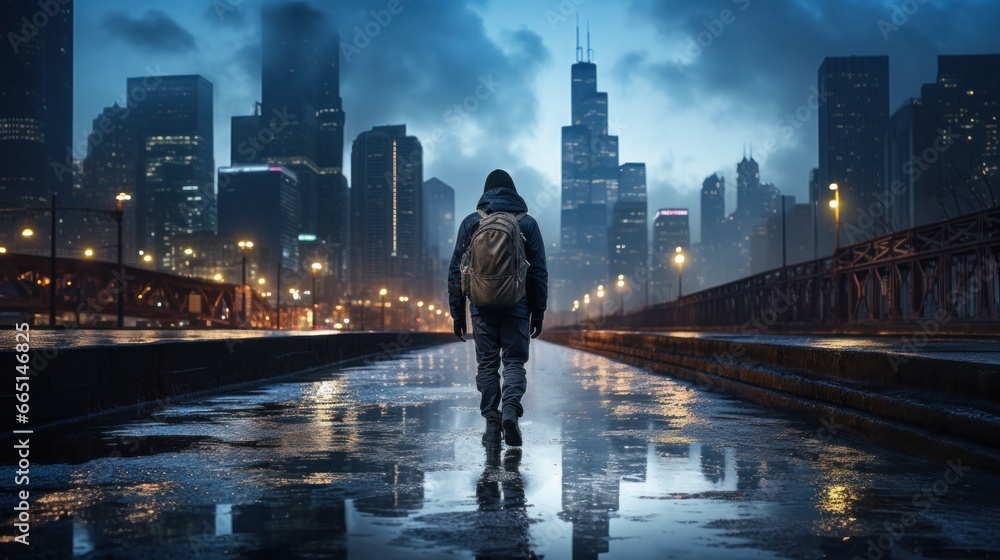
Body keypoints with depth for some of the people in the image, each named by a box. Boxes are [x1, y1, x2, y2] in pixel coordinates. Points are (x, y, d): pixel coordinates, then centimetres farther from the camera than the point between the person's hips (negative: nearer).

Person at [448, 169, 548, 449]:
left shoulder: (471, 222, 5)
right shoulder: (527, 223, 4)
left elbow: (456, 271, 4)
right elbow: (539, 271, 2)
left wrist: (457, 313, 8)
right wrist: (538, 312, 7)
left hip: (482, 307, 1)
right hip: (517, 306, -1)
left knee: (487, 365, 7)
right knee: (514, 361, 6)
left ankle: (492, 426, 5)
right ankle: (510, 408, -18)